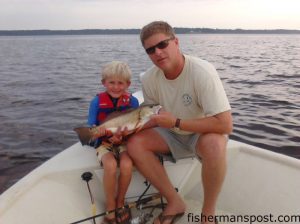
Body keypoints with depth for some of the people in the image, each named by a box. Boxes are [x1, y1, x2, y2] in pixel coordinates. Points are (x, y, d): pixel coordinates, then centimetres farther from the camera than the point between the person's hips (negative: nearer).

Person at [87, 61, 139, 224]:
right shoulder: (97, 102, -5)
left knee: (126, 165, -29)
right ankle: (110, 207, -5)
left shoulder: (132, 101, -3)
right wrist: (96, 131, -27)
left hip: (125, 142, 1)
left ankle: (120, 202, 1)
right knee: (110, 165, -30)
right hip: (104, 143, 0)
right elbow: (91, 127, -2)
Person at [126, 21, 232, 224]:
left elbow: (225, 125, -31)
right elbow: (152, 119, 2)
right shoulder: (149, 78, -11)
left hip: (205, 132, -4)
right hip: (173, 134, 5)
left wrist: (175, 122, -28)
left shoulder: (202, 72, -27)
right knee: (135, 144, -17)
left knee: (214, 144, -37)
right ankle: (175, 202, -4)